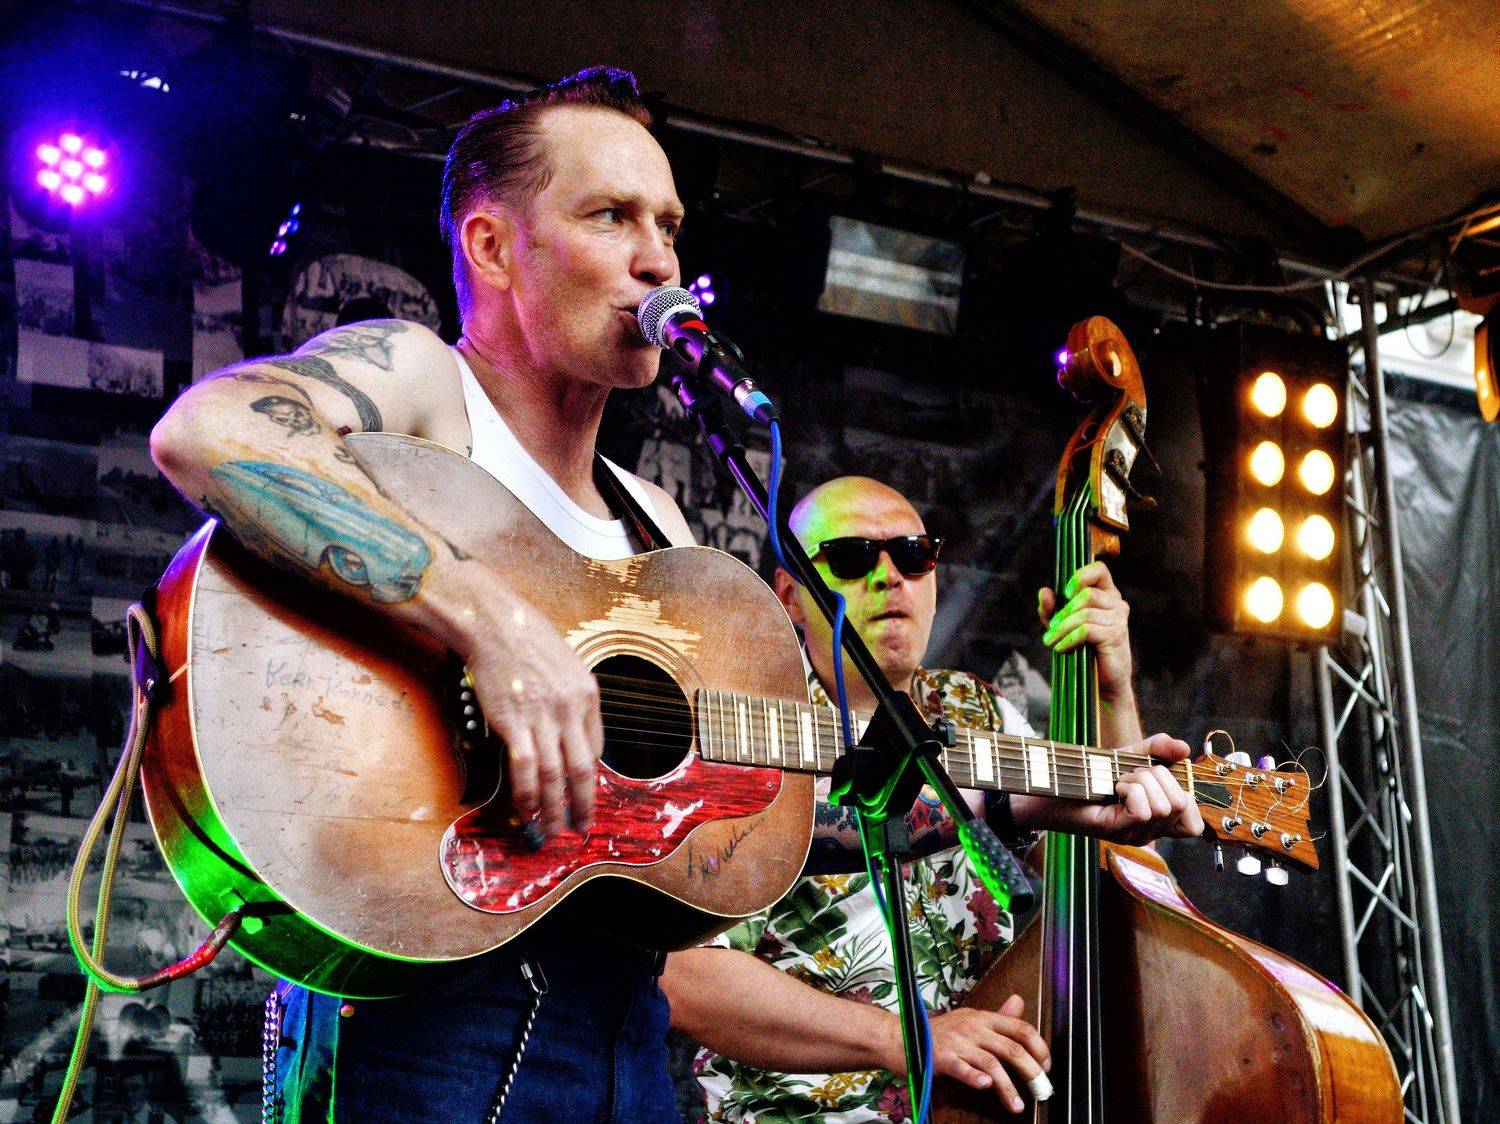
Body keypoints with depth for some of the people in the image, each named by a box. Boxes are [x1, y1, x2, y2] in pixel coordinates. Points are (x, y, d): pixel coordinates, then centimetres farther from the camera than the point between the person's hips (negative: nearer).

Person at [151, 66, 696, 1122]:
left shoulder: (656, 525, 19)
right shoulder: (417, 379, -4)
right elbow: (205, 432, -27)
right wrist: (492, 619, -31)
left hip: (624, 1020, 7)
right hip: (430, 1003, -7)